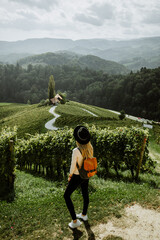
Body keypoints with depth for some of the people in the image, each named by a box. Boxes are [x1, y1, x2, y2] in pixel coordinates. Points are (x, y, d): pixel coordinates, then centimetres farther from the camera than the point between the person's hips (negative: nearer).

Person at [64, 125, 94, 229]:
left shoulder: (76, 151, -35)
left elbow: (73, 166, -24)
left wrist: (70, 176, -5)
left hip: (77, 177, -6)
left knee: (66, 196, 14)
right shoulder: (90, 148, -14)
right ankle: (84, 214, 49)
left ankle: (75, 221, 19)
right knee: (85, 193, 26)